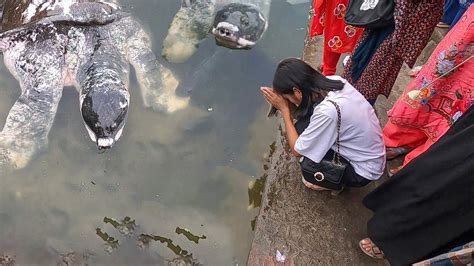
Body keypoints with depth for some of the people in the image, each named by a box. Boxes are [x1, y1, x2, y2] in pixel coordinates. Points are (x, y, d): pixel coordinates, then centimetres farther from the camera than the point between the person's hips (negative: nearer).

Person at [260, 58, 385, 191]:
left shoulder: (327, 111, -36)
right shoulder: (335, 80, -15)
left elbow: (297, 151, -22)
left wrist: (284, 108, -18)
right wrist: (282, 95, -15)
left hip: (363, 171, -7)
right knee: (304, 121, -4)